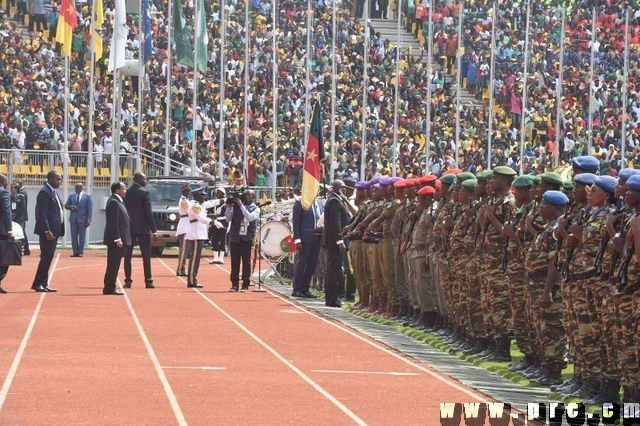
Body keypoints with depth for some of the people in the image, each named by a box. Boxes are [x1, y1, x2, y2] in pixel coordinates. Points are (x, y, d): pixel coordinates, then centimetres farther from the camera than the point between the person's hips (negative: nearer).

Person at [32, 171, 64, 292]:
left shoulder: (53, 192, 17)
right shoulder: (45, 192, -13)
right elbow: (42, 214, -18)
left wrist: (60, 230, 15)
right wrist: (46, 231, -24)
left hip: (54, 231, 9)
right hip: (47, 231, -9)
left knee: (48, 257, 9)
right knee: (46, 256, -10)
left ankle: (43, 284, 12)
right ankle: (38, 283, -7)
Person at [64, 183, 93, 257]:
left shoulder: (87, 196, 1)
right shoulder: (71, 196, 10)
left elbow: (90, 209, -2)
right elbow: (66, 205, 12)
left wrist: (88, 220, -11)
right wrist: (71, 207, -11)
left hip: (82, 219, -3)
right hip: (73, 219, 3)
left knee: (82, 237, 0)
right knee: (73, 236, 1)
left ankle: (80, 252, 5)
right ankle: (75, 252, 5)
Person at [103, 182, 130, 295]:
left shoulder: (117, 201, 17)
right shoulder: (113, 202, -15)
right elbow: (113, 223, -21)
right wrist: (117, 239, -23)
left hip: (119, 239, 10)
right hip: (115, 240, -10)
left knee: (114, 265, 12)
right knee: (113, 264, -7)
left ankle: (109, 287, 16)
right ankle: (109, 288, -5)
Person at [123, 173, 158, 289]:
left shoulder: (126, 193, 5)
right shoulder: (144, 193, -8)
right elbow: (148, 213, -11)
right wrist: (153, 230, -7)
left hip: (129, 227, 4)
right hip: (143, 228, -4)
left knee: (127, 255, 4)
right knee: (146, 255, 1)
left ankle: (128, 280, 0)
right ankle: (148, 281, 0)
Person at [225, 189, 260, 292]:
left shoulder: (255, 209, 5)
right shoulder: (235, 205, 7)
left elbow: (250, 218, -15)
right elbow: (228, 219, 2)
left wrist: (241, 206, -16)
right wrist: (229, 207, -9)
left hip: (247, 238, -1)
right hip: (235, 237, 1)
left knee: (246, 261, 0)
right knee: (235, 261, 3)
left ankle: (245, 285, 3)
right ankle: (234, 284, 7)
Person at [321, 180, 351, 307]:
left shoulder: (333, 200, 17)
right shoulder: (335, 202, -15)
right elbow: (336, 223, -21)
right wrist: (340, 241, -22)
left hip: (330, 240, 11)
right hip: (335, 241, -11)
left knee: (331, 270, 14)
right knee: (334, 270, -8)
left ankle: (330, 298, 19)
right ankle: (332, 299, -7)